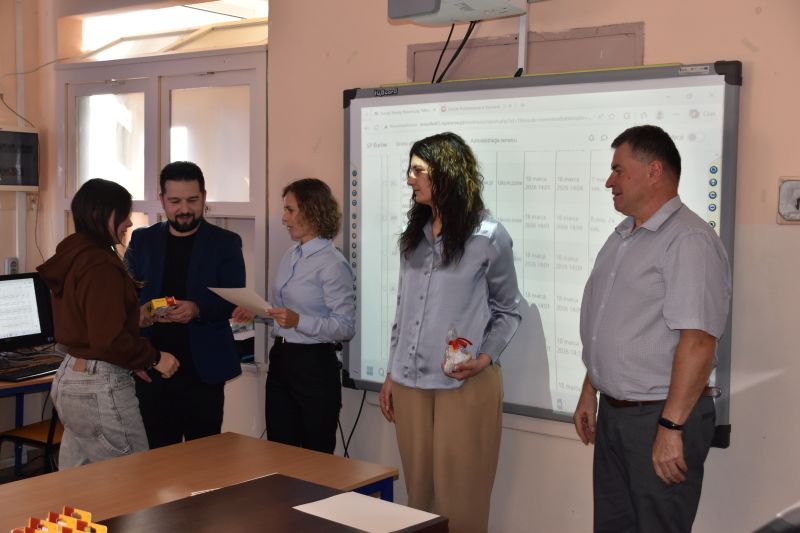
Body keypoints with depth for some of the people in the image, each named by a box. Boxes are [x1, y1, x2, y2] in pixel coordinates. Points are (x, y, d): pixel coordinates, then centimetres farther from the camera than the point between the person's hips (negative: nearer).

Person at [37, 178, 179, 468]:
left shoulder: (71, 258, 10)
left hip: (69, 376, 10)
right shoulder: (101, 265, -18)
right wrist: (154, 358, -10)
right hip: (101, 387, -10)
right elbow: (108, 338, -22)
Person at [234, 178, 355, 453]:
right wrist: (255, 312, 4)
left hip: (314, 366, -8)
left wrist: (298, 321, -28)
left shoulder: (332, 264, -15)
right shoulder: (290, 256, 11)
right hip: (280, 359, 8)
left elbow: (345, 327, -17)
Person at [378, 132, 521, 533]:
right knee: (419, 492, 12)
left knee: (459, 500, 2)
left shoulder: (488, 236, -6)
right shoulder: (414, 235, 11)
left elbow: (508, 311, 1)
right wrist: (391, 375, 15)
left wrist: (486, 357, -15)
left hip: (465, 384, -5)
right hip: (410, 382, 5)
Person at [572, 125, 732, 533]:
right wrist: (589, 393, 19)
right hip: (613, 414, 9)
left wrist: (671, 427, -24)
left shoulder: (689, 241, -17)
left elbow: (698, 343, -23)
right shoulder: (621, 239, 13)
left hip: (661, 417, -8)